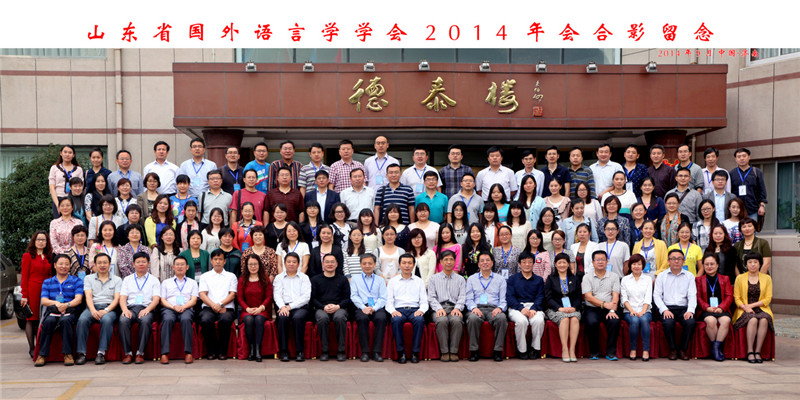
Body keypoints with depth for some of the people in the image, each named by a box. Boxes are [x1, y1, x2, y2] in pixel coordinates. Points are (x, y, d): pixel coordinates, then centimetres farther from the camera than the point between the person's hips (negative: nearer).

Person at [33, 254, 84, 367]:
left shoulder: (76, 281, 17)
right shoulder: (47, 282, 22)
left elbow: (78, 299, 2)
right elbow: (44, 300, 8)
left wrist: (66, 305, -19)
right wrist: (56, 303, -13)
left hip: (70, 311, -1)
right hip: (52, 311, 1)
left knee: (65, 320, -37)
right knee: (49, 321, -35)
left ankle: (67, 354, -34)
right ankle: (42, 354, -31)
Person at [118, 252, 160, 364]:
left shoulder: (154, 280, 18)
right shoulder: (127, 279, 24)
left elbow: (156, 299, 5)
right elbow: (122, 297, 11)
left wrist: (147, 309, -16)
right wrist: (125, 309, -11)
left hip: (146, 309, -1)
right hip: (130, 308, 2)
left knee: (145, 320, -37)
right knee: (123, 320, -34)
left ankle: (140, 353, -32)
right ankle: (127, 353, -27)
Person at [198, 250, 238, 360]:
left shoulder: (231, 276, 20)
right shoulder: (205, 276, 21)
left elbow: (232, 295, 7)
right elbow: (202, 295, 7)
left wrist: (220, 304, -12)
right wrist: (214, 306, -10)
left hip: (226, 308, -1)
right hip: (208, 308, 1)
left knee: (225, 320, -37)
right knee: (205, 320, -35)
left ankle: (222, 351, -21)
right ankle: (211, 351, -17)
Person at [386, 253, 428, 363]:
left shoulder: (419, 281, 19)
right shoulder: (393, 281, 17)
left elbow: (424, 302, 12)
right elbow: (388, 302, 9)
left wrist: (421, 310, -11)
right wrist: (393, 311, -12)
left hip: (415, 310, 0)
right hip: (399, 310, 0)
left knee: (420, 320, -35)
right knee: (396, 320, -36)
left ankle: (415, 353, -28)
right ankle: (401, 352, -27)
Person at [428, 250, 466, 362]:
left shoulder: (460, 279, 21)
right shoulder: (434, 278, 18)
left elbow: (462, 297, 9)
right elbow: (431, 297, 8)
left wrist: (457, 308, -11)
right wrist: (439, 308, -11)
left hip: (454, 308, 0)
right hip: (439, 308, 0)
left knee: (457, 321, -35)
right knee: (442, 321, -35)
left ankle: (454, 351, -27)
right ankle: (444, 352, -28)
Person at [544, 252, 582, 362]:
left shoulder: (574, 279, 18)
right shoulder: (550, 279, 12)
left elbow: (578, 297, 12)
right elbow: (548, 298, 1)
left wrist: (574, 308, -9)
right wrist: (560, 308, -14)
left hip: (572, 309, 2)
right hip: (555, 310, -2)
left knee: (575, 319, -33)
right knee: (564, 318, -35)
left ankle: (572, 350, -36)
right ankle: (564, 350, -38)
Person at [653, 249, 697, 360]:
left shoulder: (689, 276, 15)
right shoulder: (661, 276, 12)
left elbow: (692, 296, 6)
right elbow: (656, 295, 4)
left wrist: (690, 310, -13)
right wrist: (664, 310, -13)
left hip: (683, 308, 1)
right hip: (667, 308, -1)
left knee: (690, 322, -31)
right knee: (668, 322, -33)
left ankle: (683, 349, -9)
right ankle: (673, 349, -10)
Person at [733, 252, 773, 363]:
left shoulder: (767, 278, 12)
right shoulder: (740, 278, 11)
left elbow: (768, 299, 4)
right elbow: (736, 298, 5)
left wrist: (752, 305, -8)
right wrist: (745, 308, -14)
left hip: (761, 309, 1)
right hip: (744, 311, -1)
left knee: (764, 320, -34)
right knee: (753, 320, -34)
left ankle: (758, 351, -30)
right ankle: (750, 352, -33)